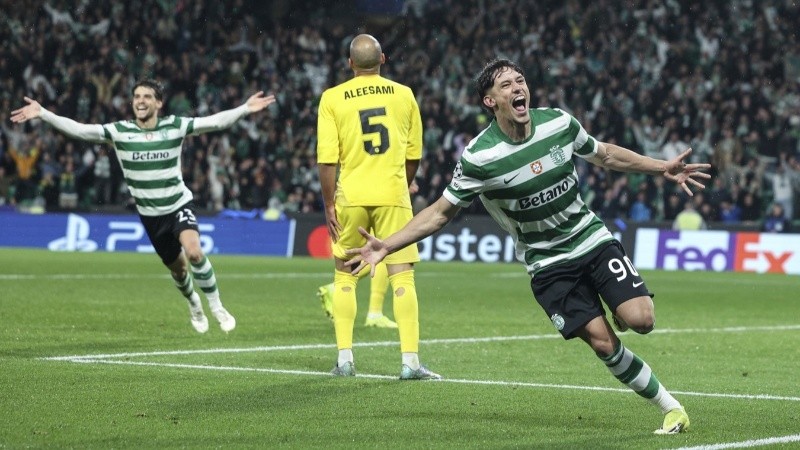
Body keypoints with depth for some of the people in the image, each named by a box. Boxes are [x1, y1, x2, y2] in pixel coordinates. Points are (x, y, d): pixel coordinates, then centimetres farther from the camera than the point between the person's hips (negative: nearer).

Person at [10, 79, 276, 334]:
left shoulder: (175, 126, -10)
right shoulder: (119, 131, -10)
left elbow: (216, 121, -16)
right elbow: (78, 129, -17)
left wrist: (246, 109, -28)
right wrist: (42, 114, -26)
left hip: (179, 205, -2)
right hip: (151, 215, 2)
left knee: (193, 252, -28)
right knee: (177, 268, 14)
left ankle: (217, 308, -9)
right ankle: (193, 304, 48)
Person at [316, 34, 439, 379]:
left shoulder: (333, 98, 0)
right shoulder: (403, 95, 6)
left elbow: (327, 158, -4)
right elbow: (413, 156, 10)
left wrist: (329, 204, 2)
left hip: (351, 196, 0)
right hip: (392, 195, 0)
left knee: (344, 276, 14)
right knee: (402, 276, 0)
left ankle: (345, 359, 12)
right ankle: (410, 361, -7)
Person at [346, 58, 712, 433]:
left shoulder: (558, 122, -7)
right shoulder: (478, 158, -16)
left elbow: (605, 154, 12)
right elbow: (440, 213, -7)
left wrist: (663, 168, 12)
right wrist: (386, 245, -18)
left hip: (593, 239, 2)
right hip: (547, 265, -2)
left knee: (639, 319, -19)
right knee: (602, 343, -13)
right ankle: (669, 407, 5)